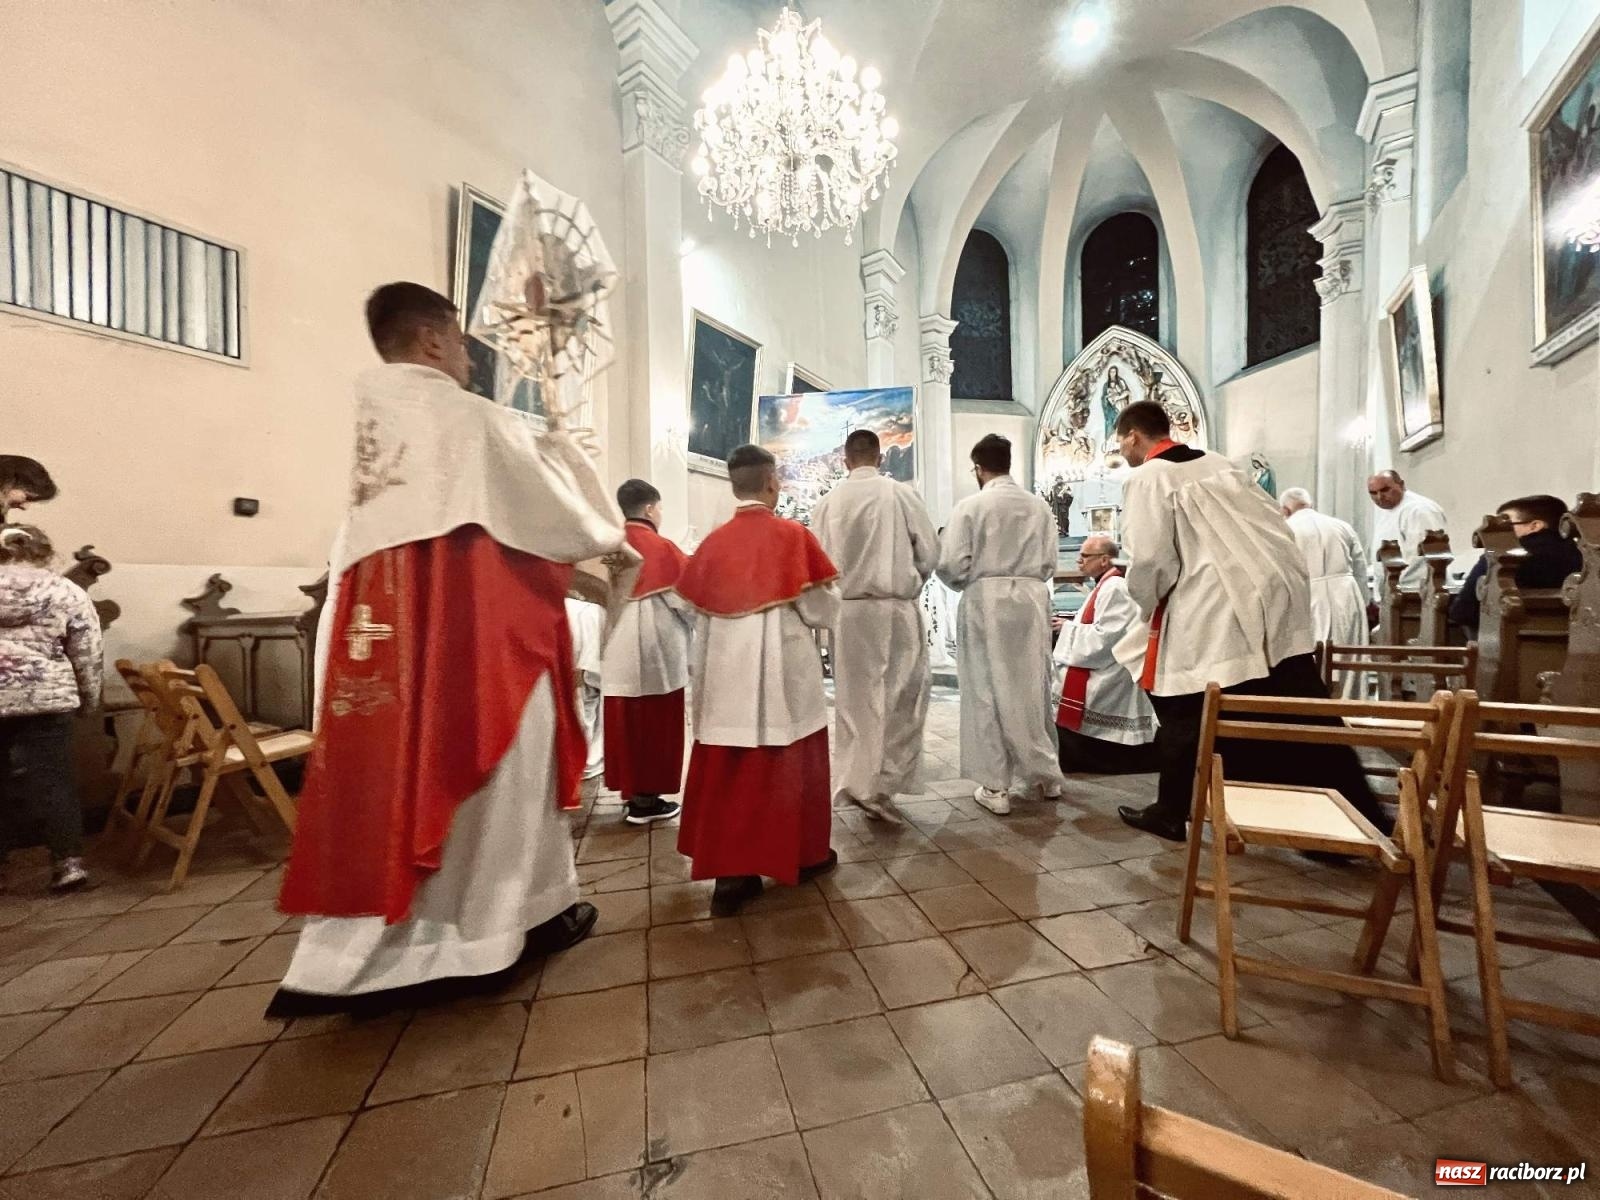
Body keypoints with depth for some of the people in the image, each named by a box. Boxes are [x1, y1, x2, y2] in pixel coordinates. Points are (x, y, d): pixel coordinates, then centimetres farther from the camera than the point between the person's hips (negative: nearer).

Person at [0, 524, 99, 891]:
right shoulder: (66, 592, 0)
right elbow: (88, 656, 0)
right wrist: (89, 699, 12)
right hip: (45, 699, -2)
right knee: (52, 779, 3)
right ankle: (69, 860, 2)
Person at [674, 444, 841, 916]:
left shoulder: (713, 542, 2)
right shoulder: (793, 535, -8)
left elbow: (699, 612, 6)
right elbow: (823, 608, -7)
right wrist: (809, 605, 13)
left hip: (726, 673, 3)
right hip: (783, 671, -3)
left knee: (726, 770, 10)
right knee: (789, 764, 12)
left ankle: (729, 873, 15)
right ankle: (804, 855, 29)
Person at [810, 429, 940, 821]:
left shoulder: (828, 502, 0)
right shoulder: (902, 494, -4)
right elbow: (930, 554, 0)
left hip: (845, 610, 2)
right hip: (895, 608, -2)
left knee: (855, 698, 12)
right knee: (902, 698, 9)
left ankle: (859, 781, 21)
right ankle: (880, 784, 5)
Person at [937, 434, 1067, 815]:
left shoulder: (970, 506, -7)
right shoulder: (1040, 506, 4)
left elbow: (951, 565, -10)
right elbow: (1049, 562, 4)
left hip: (986, 602, -4)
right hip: (1032, 600, 4)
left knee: (987, 691, 6)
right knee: (1032, 688, 16)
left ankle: (995, 786, 11)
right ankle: (1045, 775, 30)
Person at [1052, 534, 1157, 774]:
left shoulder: (1114, 588, -18)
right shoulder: (1105, 586, 14)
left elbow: (1105, 635, -23)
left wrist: (1068, 628, -14)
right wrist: (1070, 626, 6)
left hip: (1107, 675, -10)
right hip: (1099, 671, 10)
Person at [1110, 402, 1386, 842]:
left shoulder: (1146, 479, -6)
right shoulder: (1217, 462, 18)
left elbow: (1150, 557, -14)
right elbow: (1273, 525, 20)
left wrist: (1147, 604, 2)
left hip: (1208, 614, -7)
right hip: (1275, 600, 7)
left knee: (1184, 718, 7)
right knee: (1302, 715, 11)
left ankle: (1170, 813, 20)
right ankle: (1357, 819, 18)